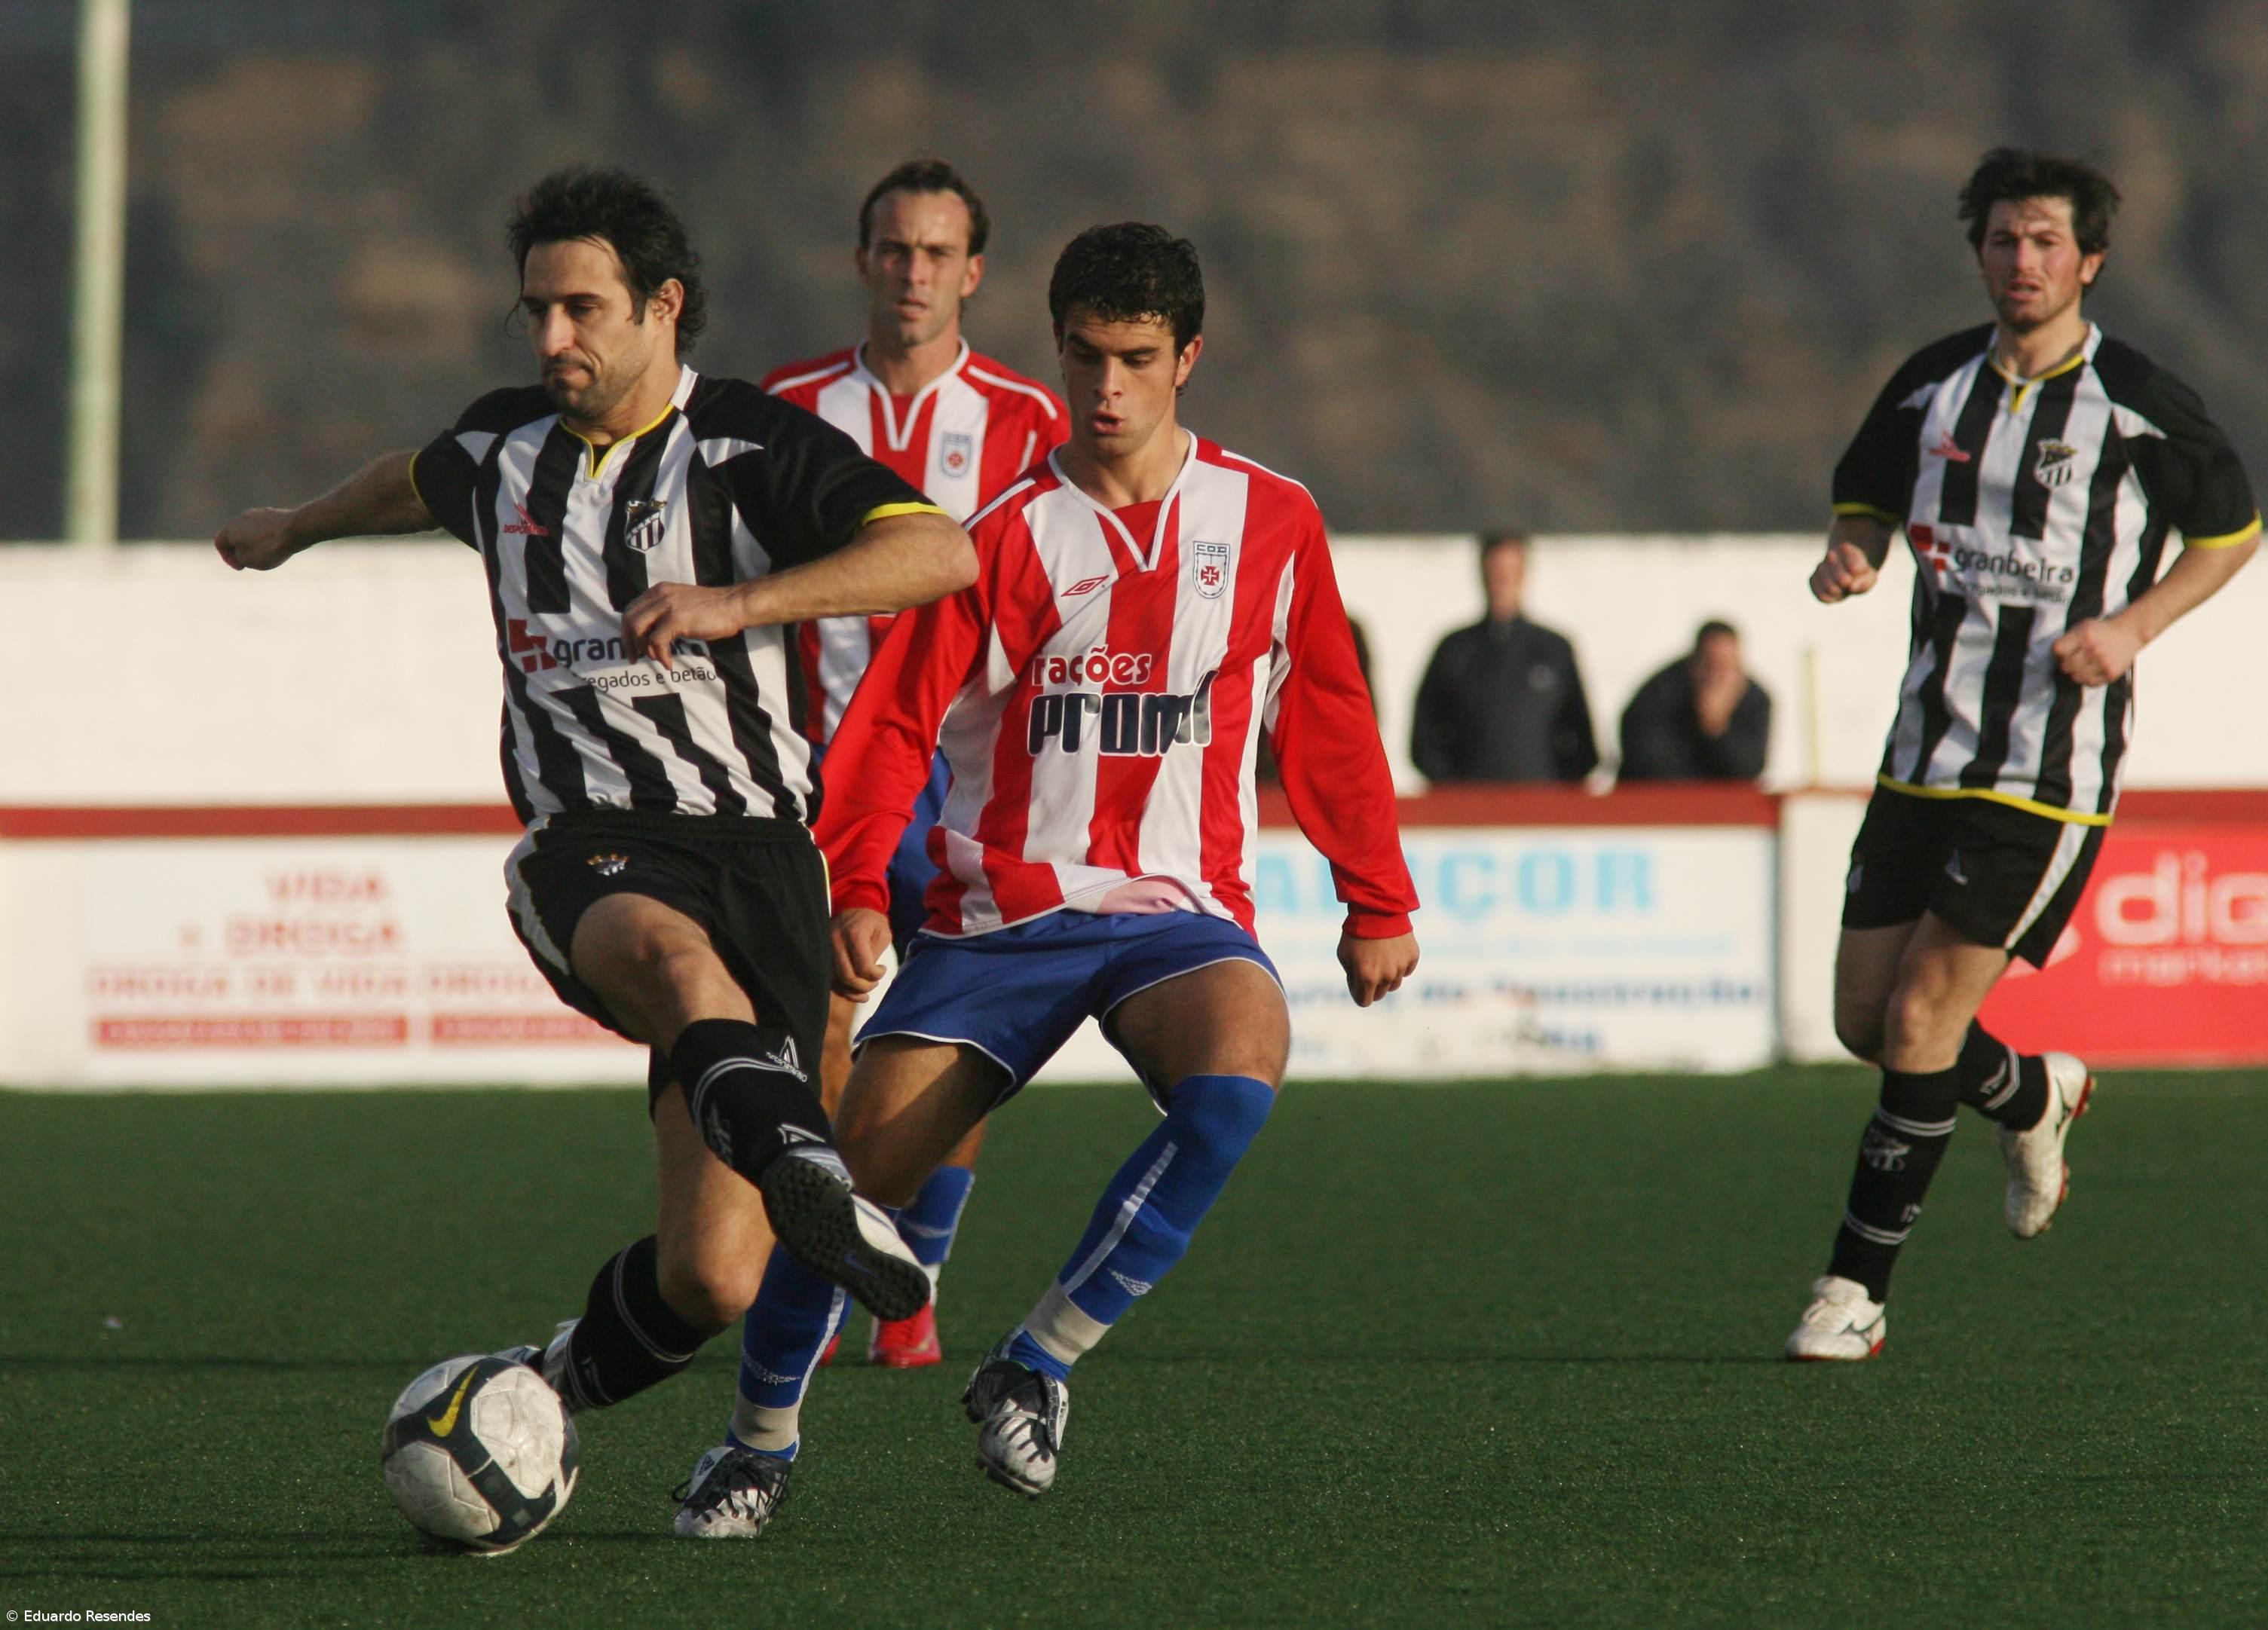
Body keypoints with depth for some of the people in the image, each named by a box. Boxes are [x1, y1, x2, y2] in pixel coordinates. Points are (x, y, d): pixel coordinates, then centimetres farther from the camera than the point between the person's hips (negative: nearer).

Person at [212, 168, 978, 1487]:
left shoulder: (747, 442, -2)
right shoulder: (504, 447, 15)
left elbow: (942, 551, -16)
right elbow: (420, 481, 41)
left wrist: (737, 603, -25)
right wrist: (299, 529, 59)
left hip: (757, 850, -2)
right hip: (588, 853, 2)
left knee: (710, 1278, -10)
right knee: (674, 949, -41)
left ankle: (550, 1394, 20)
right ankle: (803, 1173, -66)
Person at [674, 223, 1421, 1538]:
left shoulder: (1273, 523, 5)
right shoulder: (1006, 537, 0)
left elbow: (1328, 723, 15)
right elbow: (895, 721, -2)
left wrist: (1378, 903, 13)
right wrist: (856, 884, -16)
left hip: (1180, 911, 0)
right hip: (1002, 918, 0)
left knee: (1237, 1079, -33)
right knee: (858, 1169, -11)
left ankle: (1038, 1367, -20)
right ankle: (763, 1442, 14)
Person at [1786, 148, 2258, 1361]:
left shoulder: (2140, 403, -6)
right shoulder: (1933, 384, 7)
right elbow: (1868, 496, 20)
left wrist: (2134, 626, -9)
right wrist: (1850, 555, -4)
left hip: (2052, 768, -5)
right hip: (1927, 748, 5)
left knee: (1921, 1022, -10)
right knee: (1865, 1019, 7)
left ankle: (1856, 1288, -1)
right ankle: (2033, 1096, 38)